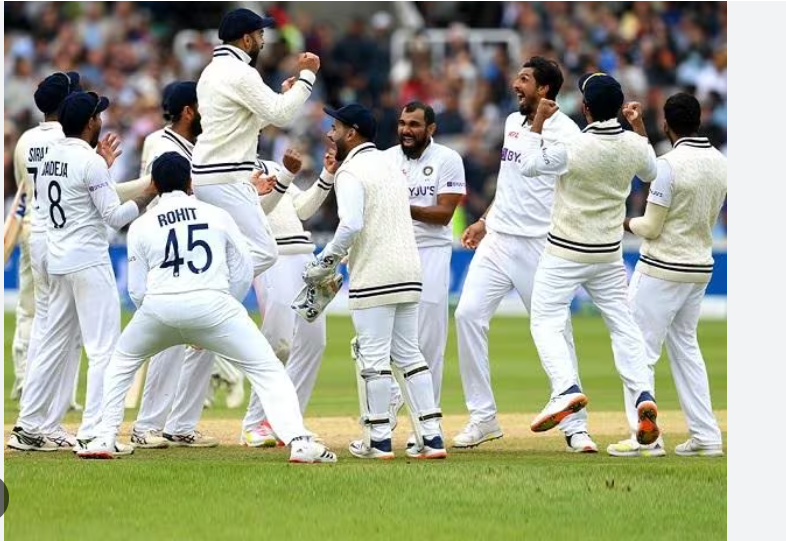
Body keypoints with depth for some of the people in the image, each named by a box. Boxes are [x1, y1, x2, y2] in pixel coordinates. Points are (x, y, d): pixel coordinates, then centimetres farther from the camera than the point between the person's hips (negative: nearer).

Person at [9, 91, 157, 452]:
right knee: (104, 348, -6)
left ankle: (28, 427, 16)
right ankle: (93, 433, -13)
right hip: (89, 261, -8)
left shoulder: (49, 159, 10)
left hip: (57, 260, 8)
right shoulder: (91, 162, -13)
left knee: (53, 344, 15)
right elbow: (115, 216, -16)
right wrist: (151, 193, -10)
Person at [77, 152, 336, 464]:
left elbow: (136, 290, 12)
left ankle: (105, 440, 20)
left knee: (123, 362, 28)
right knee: (266, 370, 3)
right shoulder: (218, 216, 15)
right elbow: (243, 273, 14)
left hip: (159, 307, 1)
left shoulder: (141, 227, 14)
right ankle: (299, 441, -16)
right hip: (212, 303, -1)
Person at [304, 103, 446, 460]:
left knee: (372, 354, -2)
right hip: (409, 270, 8)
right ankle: (431, 437, 5)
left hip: (374, 277, -8)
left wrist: (324, 264, -9)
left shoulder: (351, 171, -7)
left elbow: (351, 225, -20)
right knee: (407, 353, 10)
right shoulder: (392, 167, 20)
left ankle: (378, 440, -1)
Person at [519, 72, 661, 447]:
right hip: (609, 254, 5)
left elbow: (530, 165, -7)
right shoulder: (634, 146, -6)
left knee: (546, 322, -1)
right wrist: (639, 127, 20)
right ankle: (643, 394, -2)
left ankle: (566, 388, -22)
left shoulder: (573, 148, -22)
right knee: (622, 323, 13)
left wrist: (538, 122, 0)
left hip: (565, 254, -5)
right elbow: (652, 173, 17)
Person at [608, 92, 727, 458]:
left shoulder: (670, 164, -19)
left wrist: (626, 223, 5)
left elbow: (651, 227, -16)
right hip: (701, 267, 8)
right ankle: (706, 437, 14)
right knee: (685, 348, 18)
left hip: (662, 268, -7)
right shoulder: (720, 163, 4)